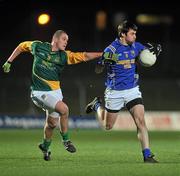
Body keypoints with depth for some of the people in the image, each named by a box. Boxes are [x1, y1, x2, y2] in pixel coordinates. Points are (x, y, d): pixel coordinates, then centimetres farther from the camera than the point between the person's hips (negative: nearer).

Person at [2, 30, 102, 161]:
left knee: (52, 122, 13)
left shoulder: (64, 56, -1)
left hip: (55, 91, 5)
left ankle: (45, 147, 40)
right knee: (64, 109, -23)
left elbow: (84, 56, -11)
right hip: (40, 91, -5)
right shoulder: (38, 46, -5)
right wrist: (9, 62, 12)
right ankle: (66, 140, -5)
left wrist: (101, 54, -23)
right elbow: (21, 46, 11)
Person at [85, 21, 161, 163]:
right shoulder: (111, 49, -14)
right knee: (107, 126, 11)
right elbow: (97, 70, -11)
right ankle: (97, 105, 40)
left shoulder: (135, 46, 1)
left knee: (141, 121, -13)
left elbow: (149, 52, 19)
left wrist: (156, 49, -4)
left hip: (133, 90, 3)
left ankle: (147, 155, -12)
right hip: (115, 92, -3)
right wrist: (105, 62, -31)